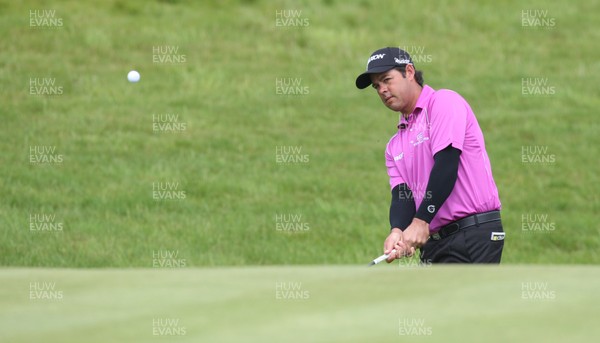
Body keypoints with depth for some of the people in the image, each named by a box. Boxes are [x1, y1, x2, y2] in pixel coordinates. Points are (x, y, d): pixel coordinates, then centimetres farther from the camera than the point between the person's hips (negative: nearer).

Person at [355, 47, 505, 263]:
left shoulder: (444, 102, -2)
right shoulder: (395, 146, 21)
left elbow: (446, 164, -13)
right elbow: (401, 194, 9)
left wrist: (421, 221, -19)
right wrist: (398, 231, -15)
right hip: (433, 242, 8)